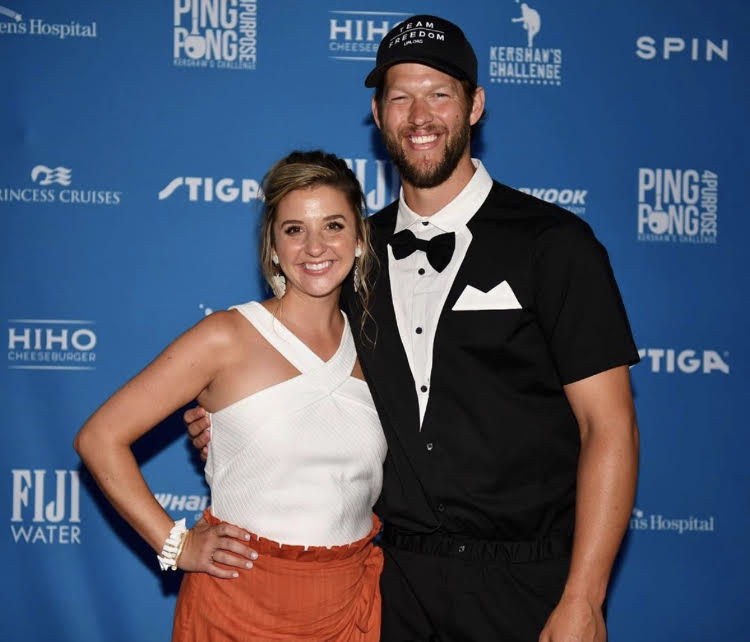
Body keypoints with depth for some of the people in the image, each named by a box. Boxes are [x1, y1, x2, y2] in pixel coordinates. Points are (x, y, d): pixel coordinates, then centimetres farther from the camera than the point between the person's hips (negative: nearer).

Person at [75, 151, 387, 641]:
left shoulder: (369, 350, 3)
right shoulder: (228, 338, -11)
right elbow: (100, 438, -10)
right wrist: (176, 544, -9)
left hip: (349, 601, 4)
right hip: (241, 601, -3)